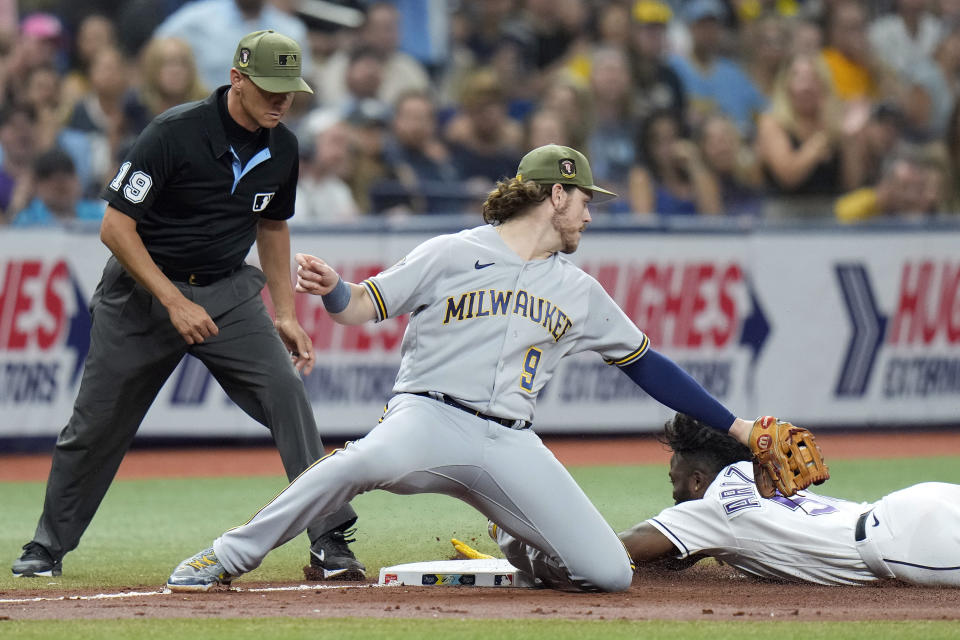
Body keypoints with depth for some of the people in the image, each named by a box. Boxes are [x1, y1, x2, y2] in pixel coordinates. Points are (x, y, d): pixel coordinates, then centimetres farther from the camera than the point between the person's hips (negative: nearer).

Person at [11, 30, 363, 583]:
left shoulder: (281, 149, -2)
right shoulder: (176, 133, -21)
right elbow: (116, 227, -19)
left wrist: (286, 315, 9)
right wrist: (174, 303, -24)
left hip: (228, 292, 3)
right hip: (144, 288, -3)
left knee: (286, 390, -18)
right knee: (96, 425, 5)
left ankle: (330, 541, -17)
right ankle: (49, 547, 25)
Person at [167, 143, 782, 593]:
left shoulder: (580, 292, 20)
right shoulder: (453, 255, 6)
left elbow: (645, 364, 25)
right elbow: (362, 306, 4)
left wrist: (734, 426, 22)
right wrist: (330, 287, -20)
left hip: (511, 445, 4)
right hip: (430, 416, -4)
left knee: (610, 573, -11)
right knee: (361, 463, -41)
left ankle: (528, 556, 23)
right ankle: (227, 559, -26)